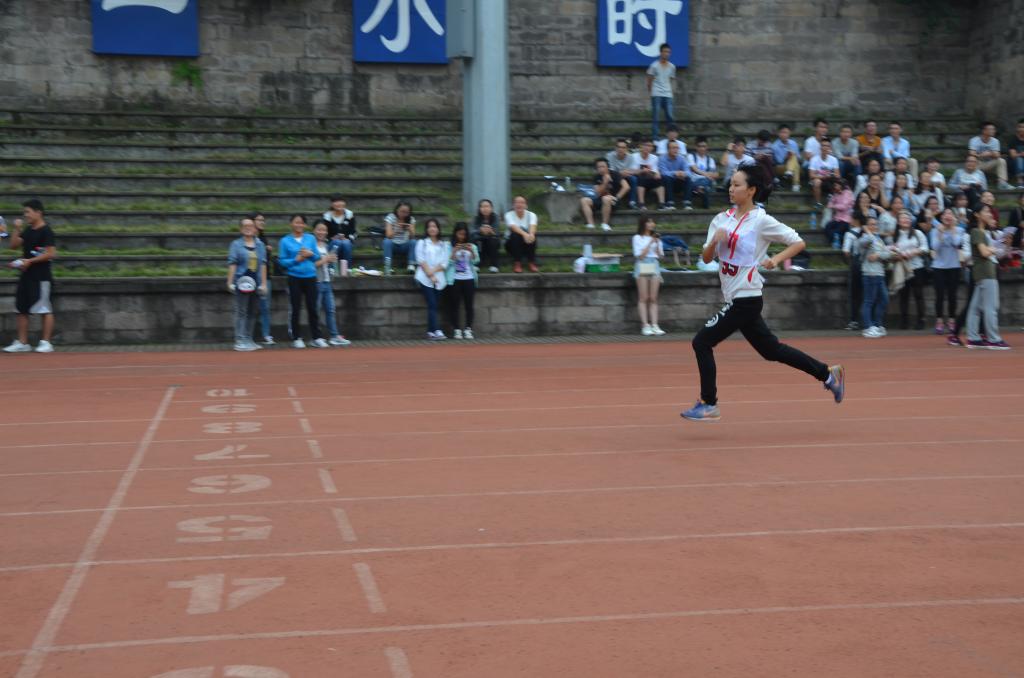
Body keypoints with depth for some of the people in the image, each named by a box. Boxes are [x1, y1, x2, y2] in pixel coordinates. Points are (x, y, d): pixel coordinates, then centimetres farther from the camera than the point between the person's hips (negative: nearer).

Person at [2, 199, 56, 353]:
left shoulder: (46, 231, -10)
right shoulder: (28, 231, 14)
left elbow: (51, 253, -16)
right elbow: (14, 245, 15)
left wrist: (29, 261, -18)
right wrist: (16, 229, 3)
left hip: (41, 276, -9)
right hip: (25, 275, 9)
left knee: (45, 310, -4)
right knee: (21, 310, 9)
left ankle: (46, 342, 0)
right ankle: (22, 342, 14)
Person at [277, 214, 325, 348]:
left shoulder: (311, 238, 7)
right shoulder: (285, 241, 0)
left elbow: (317, 257, 8)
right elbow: (282, 261, -2)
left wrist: (310, 254, -12)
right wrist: (297, 259, -14)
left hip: (310, 277, 2)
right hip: (294, 278, -2)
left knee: (312, 308, 4)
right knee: (295, 309, 2)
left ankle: (317, 337, 9)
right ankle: (296, 338, 10)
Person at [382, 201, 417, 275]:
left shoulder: (411, 219, -2)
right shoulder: (390, 217, -9)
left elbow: (412, 236, -11)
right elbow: (389, 235, -19)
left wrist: (410, 230, -33)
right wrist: (397, 228, -37)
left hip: (405, 246, 2)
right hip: (393, 245, -2)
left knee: (414, 242, -28)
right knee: (387, 241, -33)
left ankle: (412, 265, -30)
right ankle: (387, 267, -38)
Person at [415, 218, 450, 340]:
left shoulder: (444, 245, 14)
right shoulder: (422, 243, 9)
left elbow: (445, 263, 4)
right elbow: (421, 261, -1)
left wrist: (433, 271, -11)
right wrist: (430, 275, -10)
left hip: (440, 279, 3)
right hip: (425, 279, -3)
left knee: (434, 305, 1)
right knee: (432, 305, -13)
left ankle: (430, 332, 7)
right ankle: (437, 331, -23)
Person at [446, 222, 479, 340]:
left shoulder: (471, 246, 12)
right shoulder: (449, 246, 4)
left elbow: (476, 261, -1)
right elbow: (448, 262, -7)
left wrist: (472, 251, -18)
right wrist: (454, 251, -20)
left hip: (469, 279, 2)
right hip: (454, 279, -2)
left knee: (469, 305, -2)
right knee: (454, 305, -4)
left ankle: (468, 329, 2)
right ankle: (457, 330, -1)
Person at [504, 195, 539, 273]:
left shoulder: (531, 215, -1)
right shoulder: (509, 215, -7)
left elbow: (533, 226, -23)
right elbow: (514, 227, -28)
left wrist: (531, 234, -49)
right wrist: (524, 234, -49)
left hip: (528, 245, 2)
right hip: (512, 244, -1)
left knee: (532, 235, -30)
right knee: (516, 234, -33)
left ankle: (532, 263, -24)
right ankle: (517, 264, -29)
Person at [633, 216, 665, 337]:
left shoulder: (656, 238, 16)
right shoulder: (637, 238, 4)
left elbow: (661, 256, 11)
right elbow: (640, 255, -6)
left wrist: (657, 243, -2)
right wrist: (650, 243, -8)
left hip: (655, 266, 4)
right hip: (642, 267, -4)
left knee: (653, 298, -1)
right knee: (643, 298, -6)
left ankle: (654, 325, -6)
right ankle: (645, 326, -8)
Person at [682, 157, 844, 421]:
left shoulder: (762, 221, -11)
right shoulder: (722, 219, 8)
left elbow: (799, 243, -7)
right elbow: (706, 258, 7)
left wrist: (776, 259, -22)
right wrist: (714, 241, -12)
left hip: (746, 298, -8)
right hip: (735, 298, 8)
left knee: (702, 342, -10)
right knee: (770, 349, 16)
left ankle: (709, 405, 2)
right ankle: (828, 374, 30)